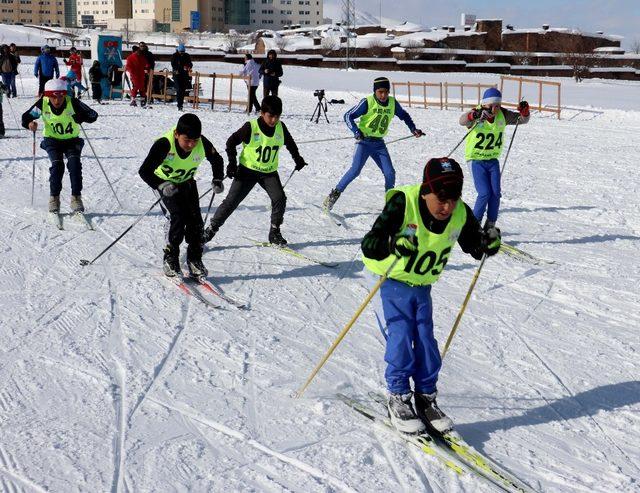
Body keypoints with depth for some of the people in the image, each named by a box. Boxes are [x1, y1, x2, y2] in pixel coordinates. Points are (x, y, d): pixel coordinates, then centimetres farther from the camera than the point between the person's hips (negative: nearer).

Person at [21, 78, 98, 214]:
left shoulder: (73, 103, -20)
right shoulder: (43, 104, -16)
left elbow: (93, 115, -16)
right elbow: (26, 116, -5)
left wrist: (81, 117, -37)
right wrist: (30, 123, -29)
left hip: (72, 140, 0)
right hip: (52, 140, 0)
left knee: (74, 162, -24)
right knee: (57, 164, -22)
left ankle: (76, 197, -16)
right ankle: (54, 198, -7)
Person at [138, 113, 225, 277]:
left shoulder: (203, 143, -24)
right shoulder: (164, 144, -35)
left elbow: (217, 160, -2)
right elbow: (144, 171, -31)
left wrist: (217, 179, -17)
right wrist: (161, 186, -46)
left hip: (187, 183, 4)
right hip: (166, 184, -4)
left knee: (195, 220, -7)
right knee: (178, 219, -19)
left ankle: (194, 259, 9)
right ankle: (170, 259, -3)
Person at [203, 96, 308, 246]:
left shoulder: (281, 127, -5)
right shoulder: (251, 127, -18)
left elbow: (290, 143, 17)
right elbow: (232, 142, -7)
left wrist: (297, 159, 21)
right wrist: (232, 163, -12)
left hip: (269, 172, 3)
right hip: (248, 170, -3)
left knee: (279, 198, -15)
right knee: (232, 200, -6)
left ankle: (274, 232, 2)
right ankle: (211, 229, 3)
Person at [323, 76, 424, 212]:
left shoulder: (393, 103, 1)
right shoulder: (367, 102, -13)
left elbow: (404, 116, 21)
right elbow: (348, 116, -13)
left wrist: (413, 129, 9)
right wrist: (356, 132, -26)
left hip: (379, 143, 4)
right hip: (364, 141, -4)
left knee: (390, 174, -5)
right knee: (356, 169, -22)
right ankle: (334, 194, -12)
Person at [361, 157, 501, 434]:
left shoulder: (460, 214, -13)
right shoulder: (403, 204, -28)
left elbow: (474, 247, 3)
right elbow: (368, 244, -34)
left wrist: (487, 244, -20)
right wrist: (393, 243, -54)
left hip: (422, 287, 5)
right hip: (390, 283, -4)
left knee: (426, 343, 4)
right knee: (401, 340, -10)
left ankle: (426, 398, 19)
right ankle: (399, 400, 5)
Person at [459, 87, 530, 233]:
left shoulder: (503, 115, -3)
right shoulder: (476, 114, -17)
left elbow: (522, 119, 1)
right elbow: (463, 121, -36)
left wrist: (524, 111, -22)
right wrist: (473, 115, -58)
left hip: (493, 160, 4)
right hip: (476, 159, -4)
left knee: (495, 193, -4)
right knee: (485, 193, -14)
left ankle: (490, 226, 12)